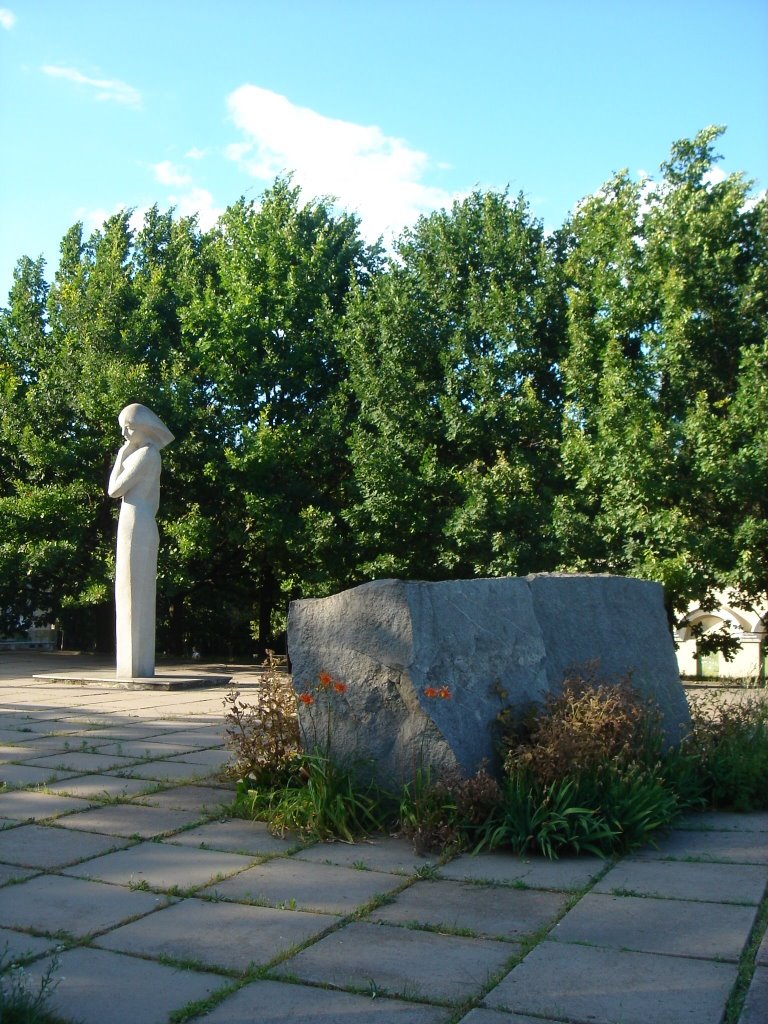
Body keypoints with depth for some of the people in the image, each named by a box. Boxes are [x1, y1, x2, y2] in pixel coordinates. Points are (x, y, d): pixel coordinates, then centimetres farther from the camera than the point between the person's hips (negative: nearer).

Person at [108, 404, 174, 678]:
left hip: (134, 526, -10)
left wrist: (120, 457, 0)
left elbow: (114, 490, -10)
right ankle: (140, 665, 11)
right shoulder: (152, 455, 20)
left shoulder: (145, 454, -9)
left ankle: (136, 665, -9)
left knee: (133, 595, -10)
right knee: (139, 597, 9)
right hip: (144, 527, 10)